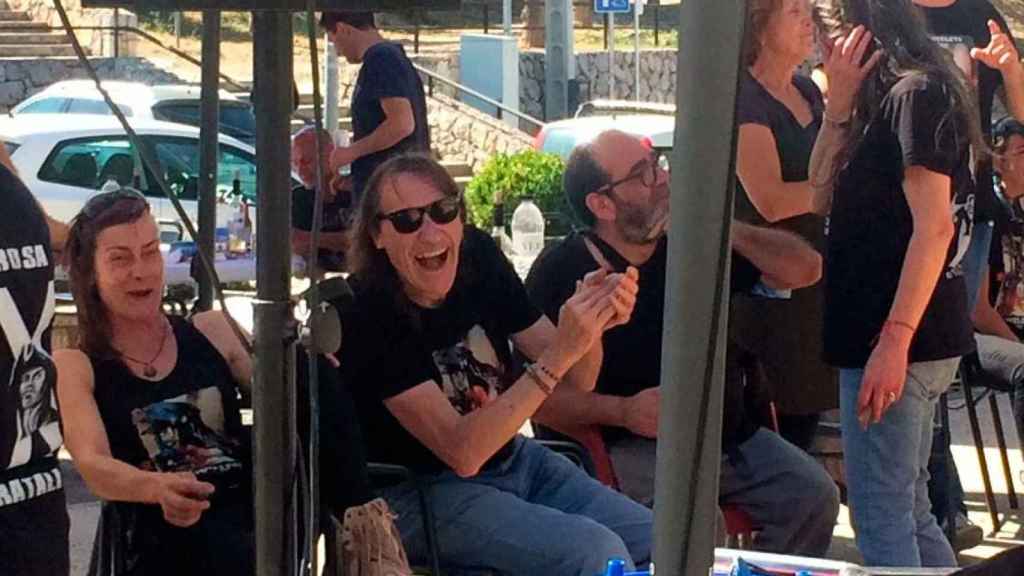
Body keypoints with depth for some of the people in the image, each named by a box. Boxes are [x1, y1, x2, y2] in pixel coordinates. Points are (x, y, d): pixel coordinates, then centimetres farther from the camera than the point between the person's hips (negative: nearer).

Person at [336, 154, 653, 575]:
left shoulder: (477, 257, -6)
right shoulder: (368, 314, -23)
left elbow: (574, 382, -1)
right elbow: (462, 452, -29)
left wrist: (591, 319, -24)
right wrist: (560, 352, -35)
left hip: (511, 457, 6)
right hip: (423, 492, -6)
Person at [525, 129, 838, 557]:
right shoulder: (560, 272, -4)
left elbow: (805, 269, 6)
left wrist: (725, 230, -8)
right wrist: (623, 411, -23)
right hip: (636, 446, -5)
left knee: (814, 496, -14)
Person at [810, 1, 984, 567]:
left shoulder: (916, 92, -12)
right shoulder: (890, 96, 17)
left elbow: (934, 228, -19)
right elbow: (821, 197, 12)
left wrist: (893, 341, -24)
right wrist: (839, 102, 2)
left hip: (898, 341, -10)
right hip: (915, 339, 10)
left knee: (881, 519, -8)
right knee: (908, 514, 16)